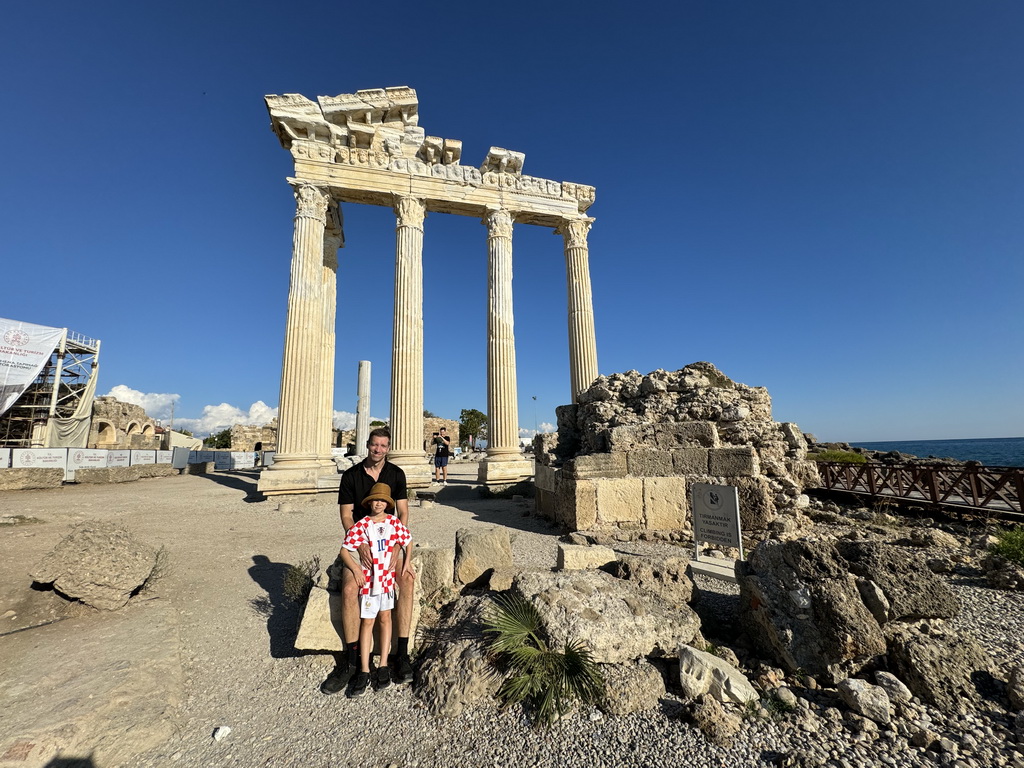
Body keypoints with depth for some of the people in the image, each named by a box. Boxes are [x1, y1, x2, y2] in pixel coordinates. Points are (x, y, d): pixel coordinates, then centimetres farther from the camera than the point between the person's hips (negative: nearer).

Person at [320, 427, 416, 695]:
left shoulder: (396, 474, 0)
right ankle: (350, 660, -11)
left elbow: (403, 514, -2)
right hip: (359, 541, -1)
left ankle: (401, 654, -14)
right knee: (349, 588, -26)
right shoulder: (351, 475, -3)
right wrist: (361, 545, -20)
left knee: (407, 580, -24)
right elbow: (346, 515, -5)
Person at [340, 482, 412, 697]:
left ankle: (383, 666, 22)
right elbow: (345, 549, -4)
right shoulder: (361, 525, -8)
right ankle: (364, 671, 14)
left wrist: (407, 563, -7)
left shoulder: (394, 522, -3)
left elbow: (407, 543, 4)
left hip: (389, 576, 2)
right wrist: (355, 568, -15)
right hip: (368, 577, -1)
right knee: (367, 621, 4)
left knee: (385, 617, 10)